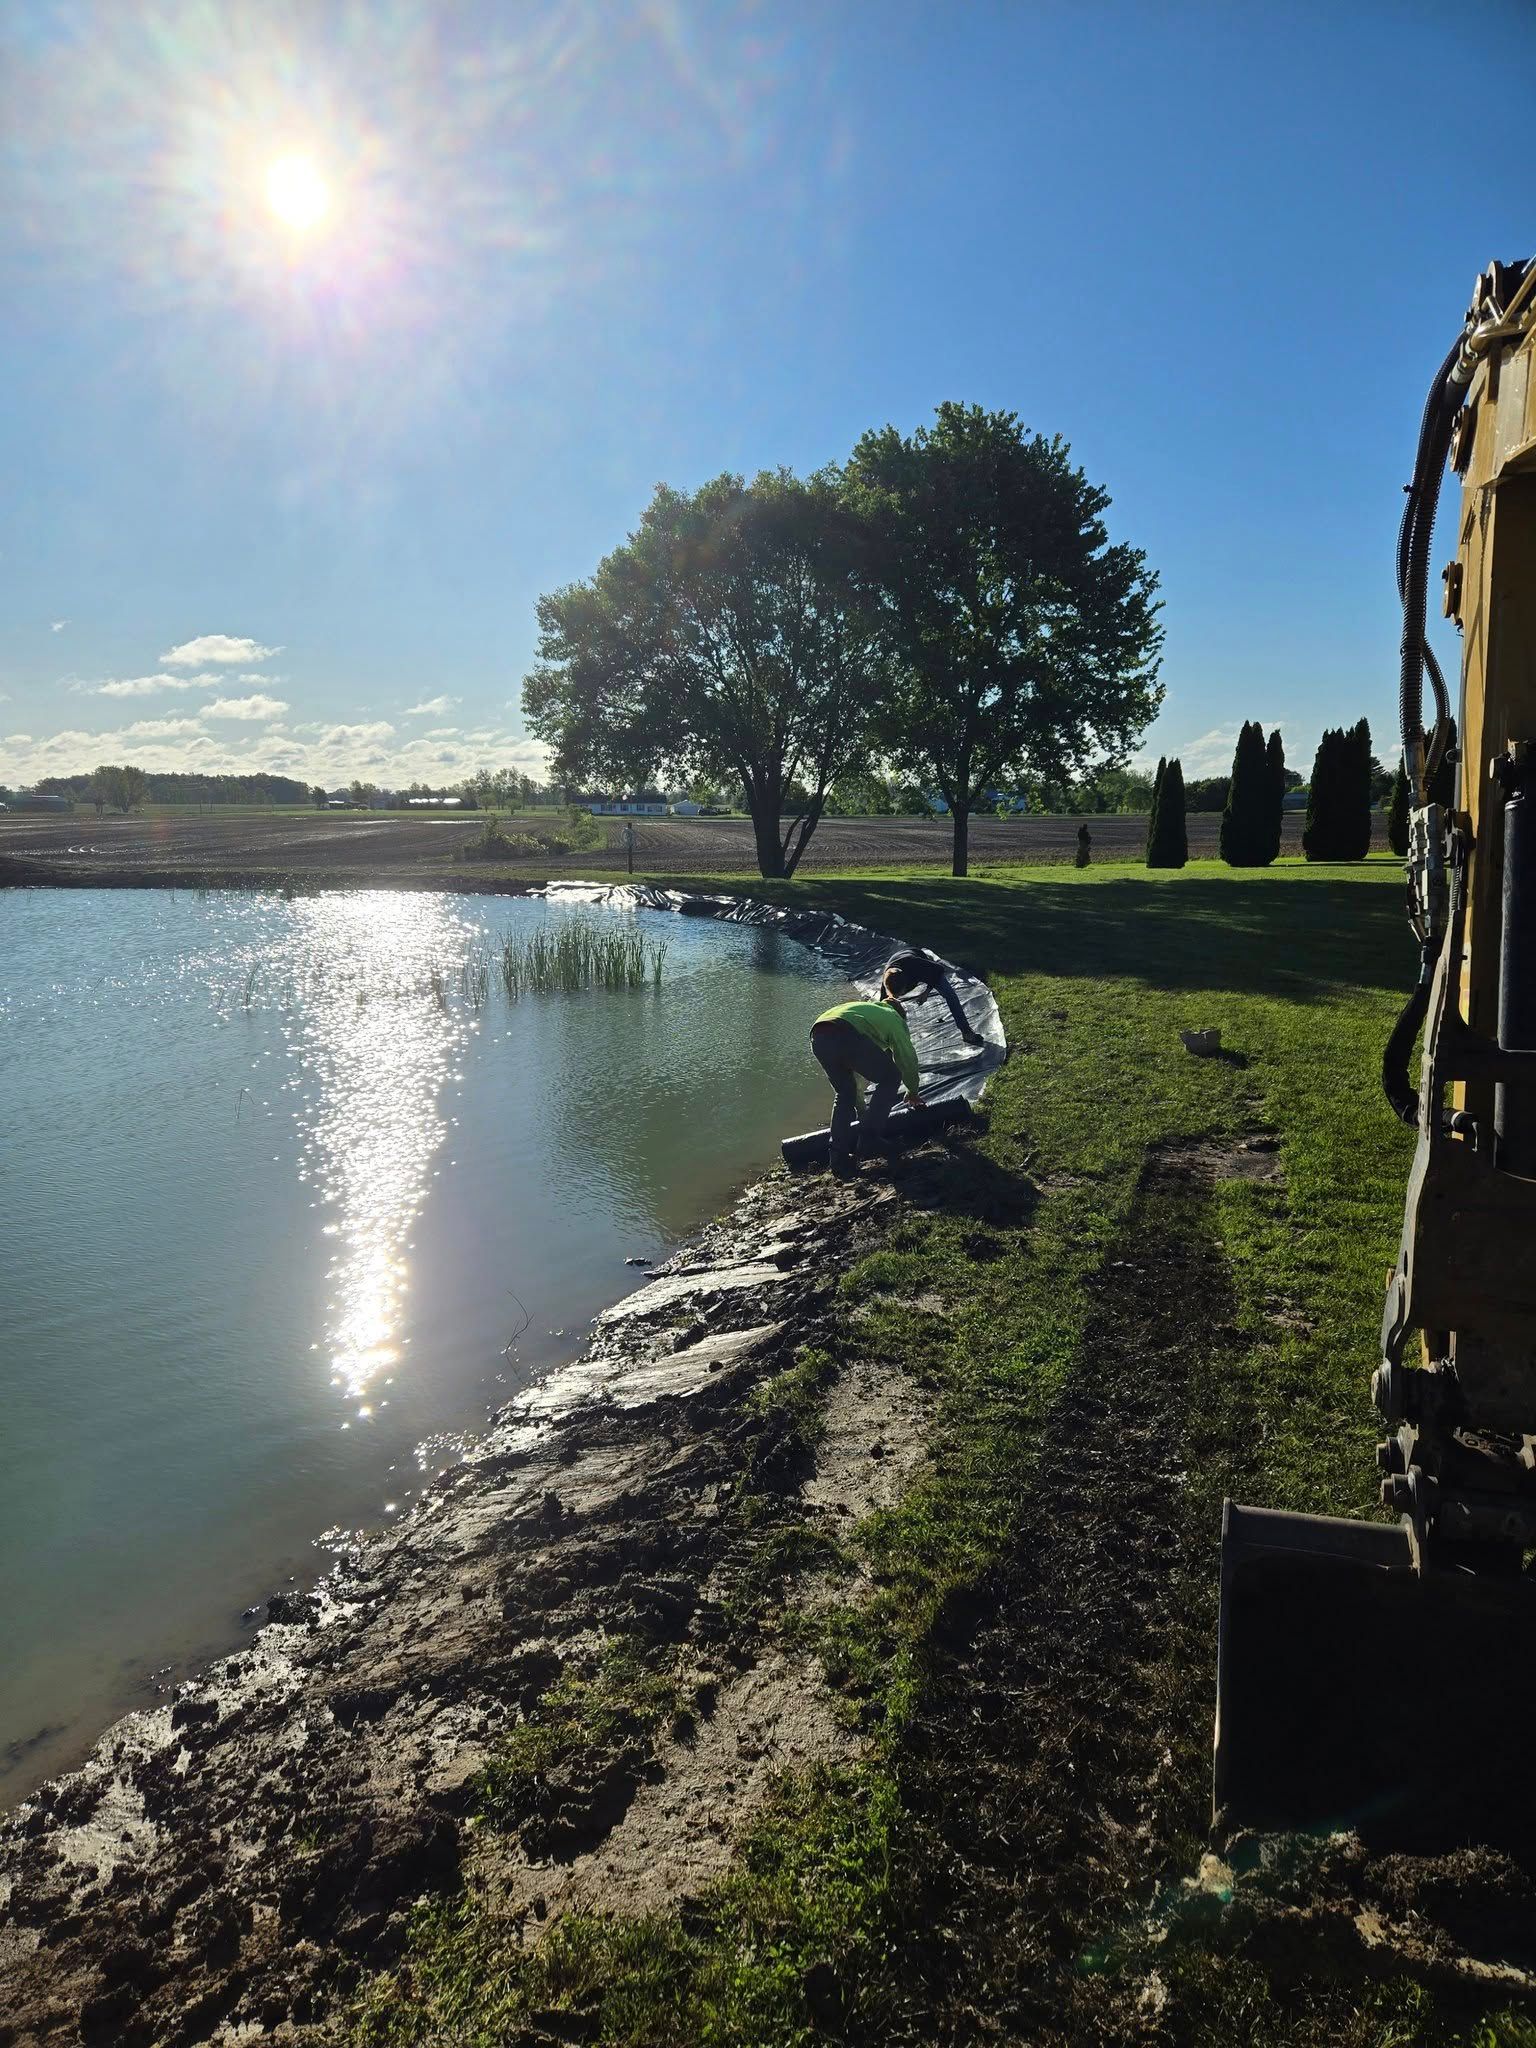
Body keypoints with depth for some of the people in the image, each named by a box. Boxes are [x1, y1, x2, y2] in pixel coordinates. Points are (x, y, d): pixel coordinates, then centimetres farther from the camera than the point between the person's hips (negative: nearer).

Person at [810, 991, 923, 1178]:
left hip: (818, 1037, 6)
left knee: (844, 1096, 24)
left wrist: (860, 1108, 55)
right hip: (848, 1035, -6)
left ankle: (840, 1160, 14)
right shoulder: (894, 1018, 29)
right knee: (890, 1078, 16)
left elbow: (850, 1070, 49)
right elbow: (908, 1059, 32)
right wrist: (913, 1092, 50)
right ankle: (868, 1137, 6)